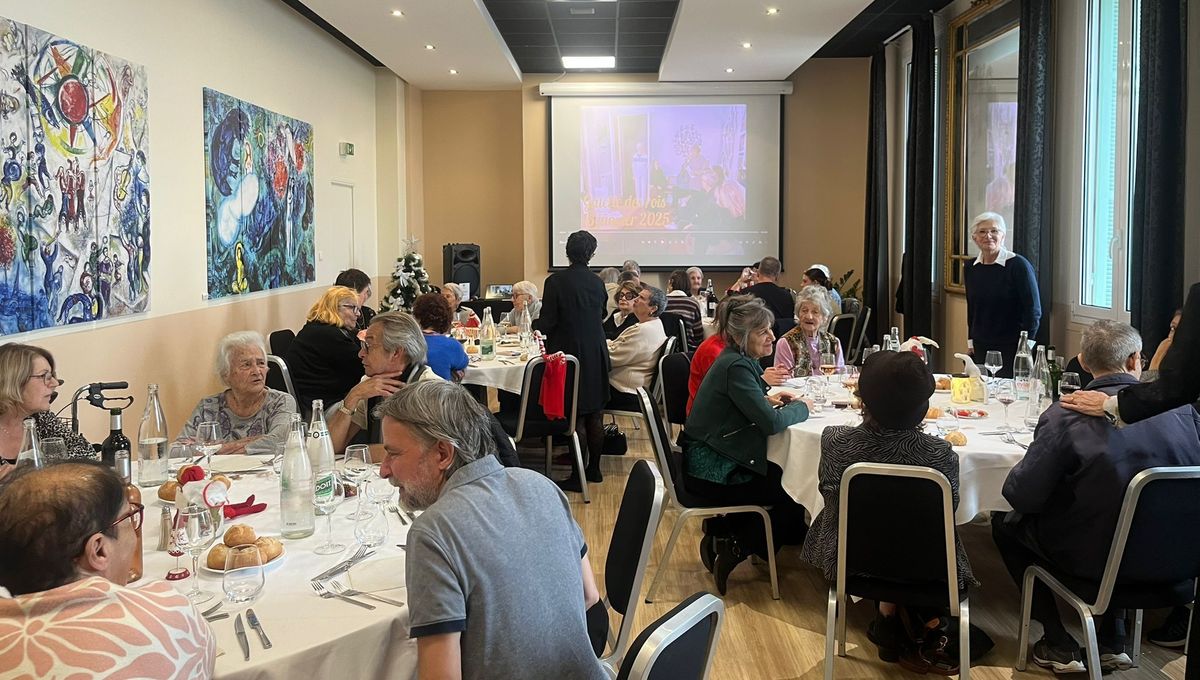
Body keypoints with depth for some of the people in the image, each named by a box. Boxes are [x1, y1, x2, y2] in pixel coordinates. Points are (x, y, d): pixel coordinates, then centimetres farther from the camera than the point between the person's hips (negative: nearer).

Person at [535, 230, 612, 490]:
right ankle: (594, 469, 25)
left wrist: (535, 324, 10)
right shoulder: (597, 282, 3)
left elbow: (546, 323, -12)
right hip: (596, 356, 5)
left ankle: (578, 476, 3)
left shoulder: (556, 281, -13)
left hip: (569, 353, -5)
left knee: (575, 416, -1)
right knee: (594, 415, 13)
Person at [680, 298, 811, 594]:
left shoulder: (739, 359, 8)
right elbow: (771, 423, -25)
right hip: (711, 473, -10)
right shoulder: (736, 367, -22)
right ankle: (735, 547, 5)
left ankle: (722, 527, 19)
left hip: (710, 462, 10)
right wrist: (802, 407, -7)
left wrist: (768, 400, 4)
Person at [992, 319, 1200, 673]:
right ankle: (1113, 641, 33)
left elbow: (1021, 496, -18)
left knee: (1005, 523, 18)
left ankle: (1059, 646, 19)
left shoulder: (1064, 416, -22)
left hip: (1092, 560, -5)